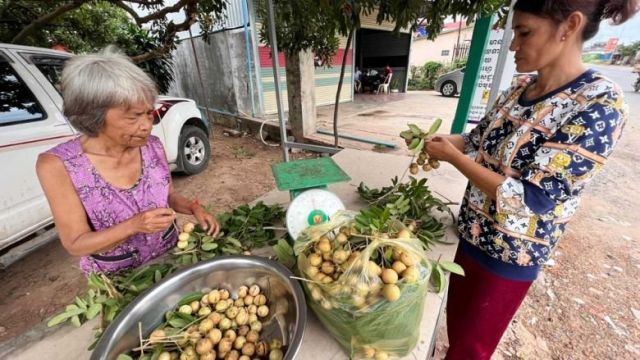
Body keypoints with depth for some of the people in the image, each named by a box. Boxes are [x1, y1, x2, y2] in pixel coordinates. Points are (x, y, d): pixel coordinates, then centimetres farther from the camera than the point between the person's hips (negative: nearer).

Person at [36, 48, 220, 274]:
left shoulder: (152, 146, -10)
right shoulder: (58, 165, -17)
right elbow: (76, 244, -13)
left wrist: (194, 208, -14)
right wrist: (133, 225, -29)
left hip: (171, 258, 1)